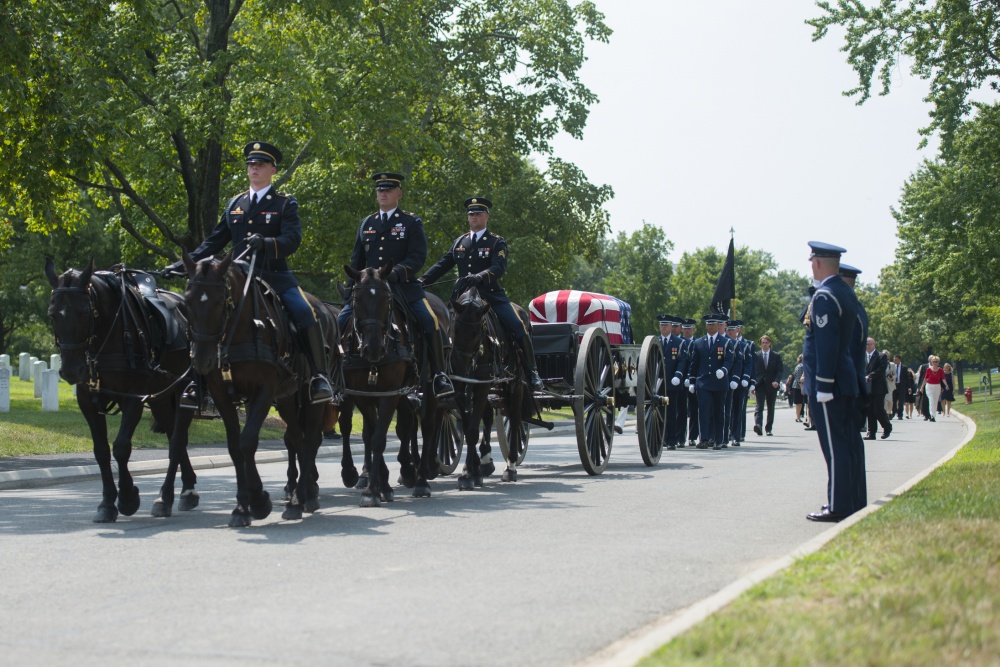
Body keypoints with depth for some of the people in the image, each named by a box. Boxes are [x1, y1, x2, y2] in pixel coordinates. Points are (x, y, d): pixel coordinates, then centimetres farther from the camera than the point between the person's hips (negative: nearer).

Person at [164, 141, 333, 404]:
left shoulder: (285, 204, 3)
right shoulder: (235, 204, 16)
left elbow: (292, 240, -12)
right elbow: (214, 241, 19)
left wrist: (265, 243, -31)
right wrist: (186, 264, 9)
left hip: (276, 276, -4)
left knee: (304, 313, -27)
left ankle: (319, 378, -20)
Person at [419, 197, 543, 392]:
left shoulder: (497, 242, 3)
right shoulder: (459, 242, 17)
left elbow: (500, 268, -14)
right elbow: (443, 264, 13)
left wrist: (479, 277, -33)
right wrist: (422, 280, -3)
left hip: (492, 295, -4)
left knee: (520, 330, -17)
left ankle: (531, 373, -6)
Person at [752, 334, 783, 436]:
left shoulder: (776, 356, 6)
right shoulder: (756, 355, 6)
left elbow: (780, 370, 3)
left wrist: (776, 381, -14)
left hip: (772, 385, 1)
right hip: (760, 384, -1)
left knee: (771, 408, 6)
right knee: (759, 405, -16)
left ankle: (768, 429, 14)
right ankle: (758, 425, -31)